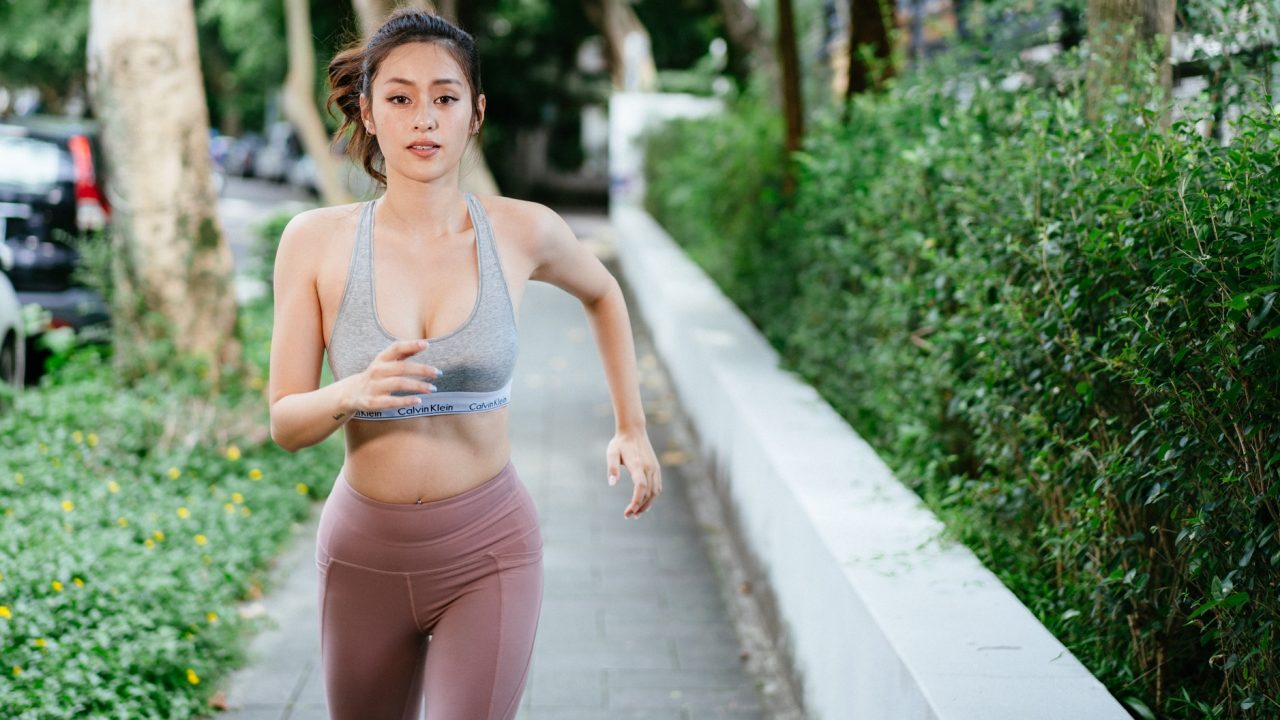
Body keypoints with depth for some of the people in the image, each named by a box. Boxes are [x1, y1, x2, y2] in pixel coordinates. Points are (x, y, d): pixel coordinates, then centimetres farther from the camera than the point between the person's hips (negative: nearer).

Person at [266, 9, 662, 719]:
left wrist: (632, 430, 16)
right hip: (365, 553, 1)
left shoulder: (522, 232, -7)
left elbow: (602, 294, 16)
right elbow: (285, 422, -7)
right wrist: (354, 393, -28)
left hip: (487, 552, -1)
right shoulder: (315, 240, -8)